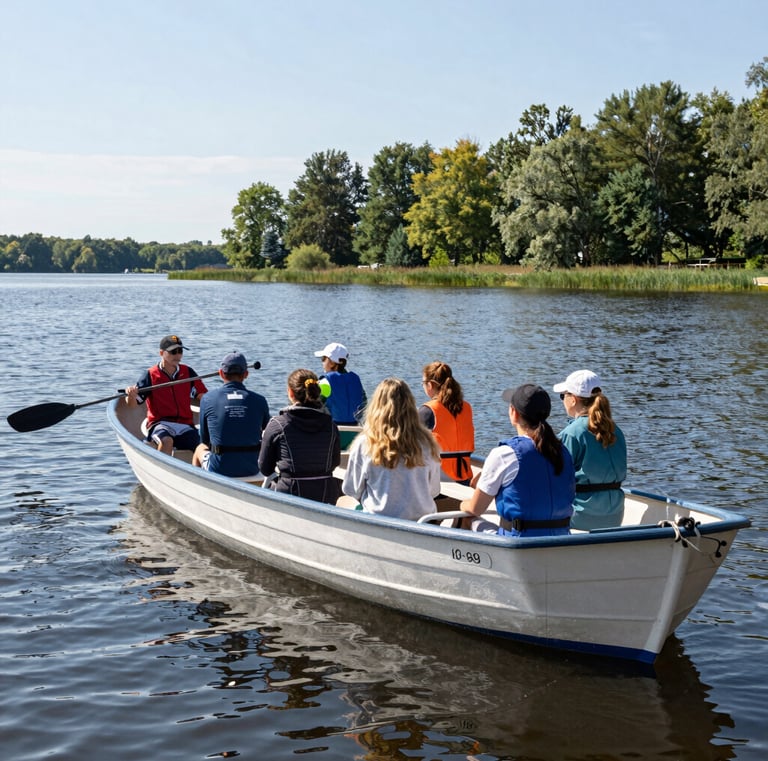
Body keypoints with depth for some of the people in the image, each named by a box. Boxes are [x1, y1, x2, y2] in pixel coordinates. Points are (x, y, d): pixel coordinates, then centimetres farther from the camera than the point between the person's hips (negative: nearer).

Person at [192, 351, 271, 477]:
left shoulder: (207, 398, -3)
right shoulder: (259, 400, -1)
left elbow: (204, 440, 6)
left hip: (218, 470, -1)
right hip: (251, 469, 1)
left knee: (200, 449, 33)